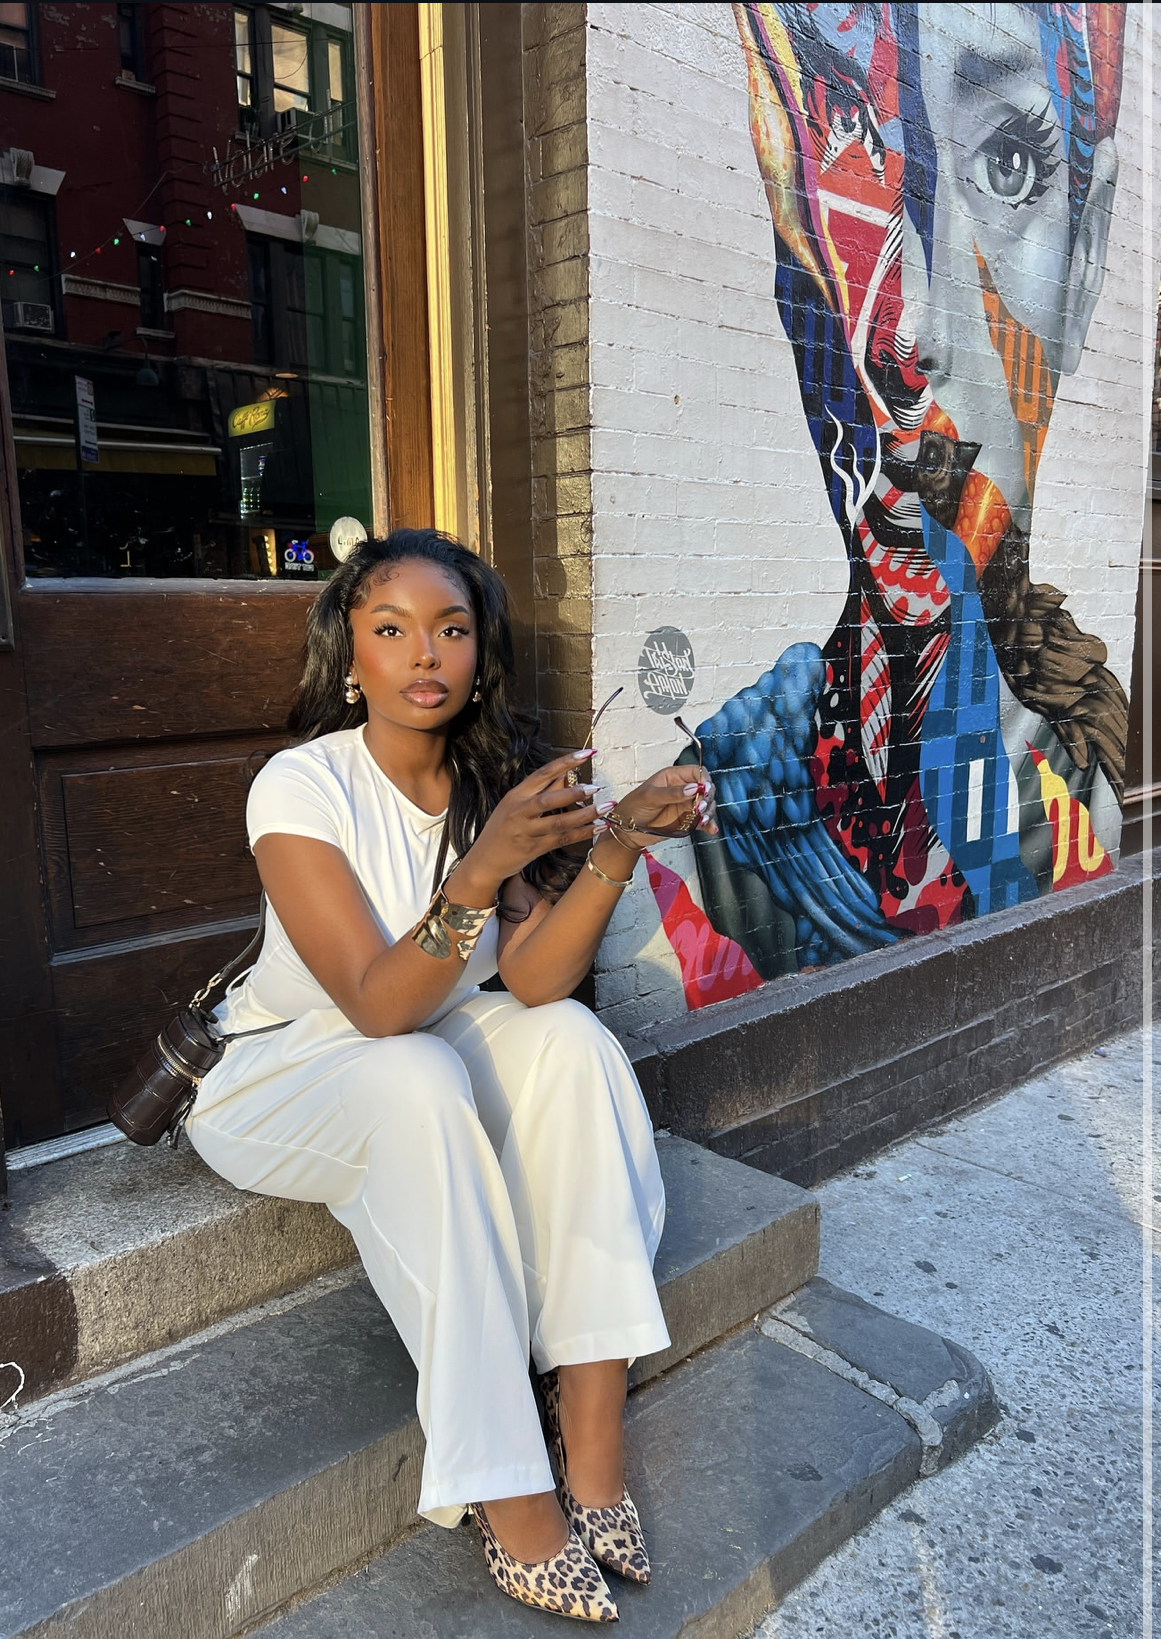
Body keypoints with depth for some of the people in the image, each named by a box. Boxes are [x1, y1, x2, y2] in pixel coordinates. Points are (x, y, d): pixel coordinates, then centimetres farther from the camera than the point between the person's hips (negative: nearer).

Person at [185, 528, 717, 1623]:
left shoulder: (498, 777, -7)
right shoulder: (302, 786, -21)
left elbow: (534, 979, -19)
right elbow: (378, 1008, -29)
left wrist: (618, 844, -32)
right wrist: (482, 868, -42)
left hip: (430, 1051, 5)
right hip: (280, 1068, -4)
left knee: (572, 1041, -23)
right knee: (419, 1085, -35)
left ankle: (591, 1443, -18)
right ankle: (510, 1497, -23)